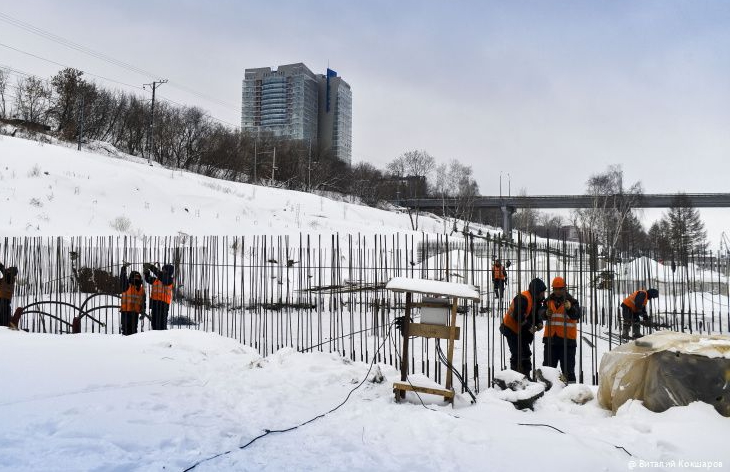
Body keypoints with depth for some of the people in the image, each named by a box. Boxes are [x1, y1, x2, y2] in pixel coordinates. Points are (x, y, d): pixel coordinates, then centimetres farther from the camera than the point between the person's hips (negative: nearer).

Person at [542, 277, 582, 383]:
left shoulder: (571, 301, -3)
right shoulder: (549, 300, 8)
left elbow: (577, 315, -16)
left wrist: (570, 308, -35)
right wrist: (546, 313, -14)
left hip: (567, 339, -4)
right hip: (550, 338, 4)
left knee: (568, 366, 4)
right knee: (548, 364, 11)